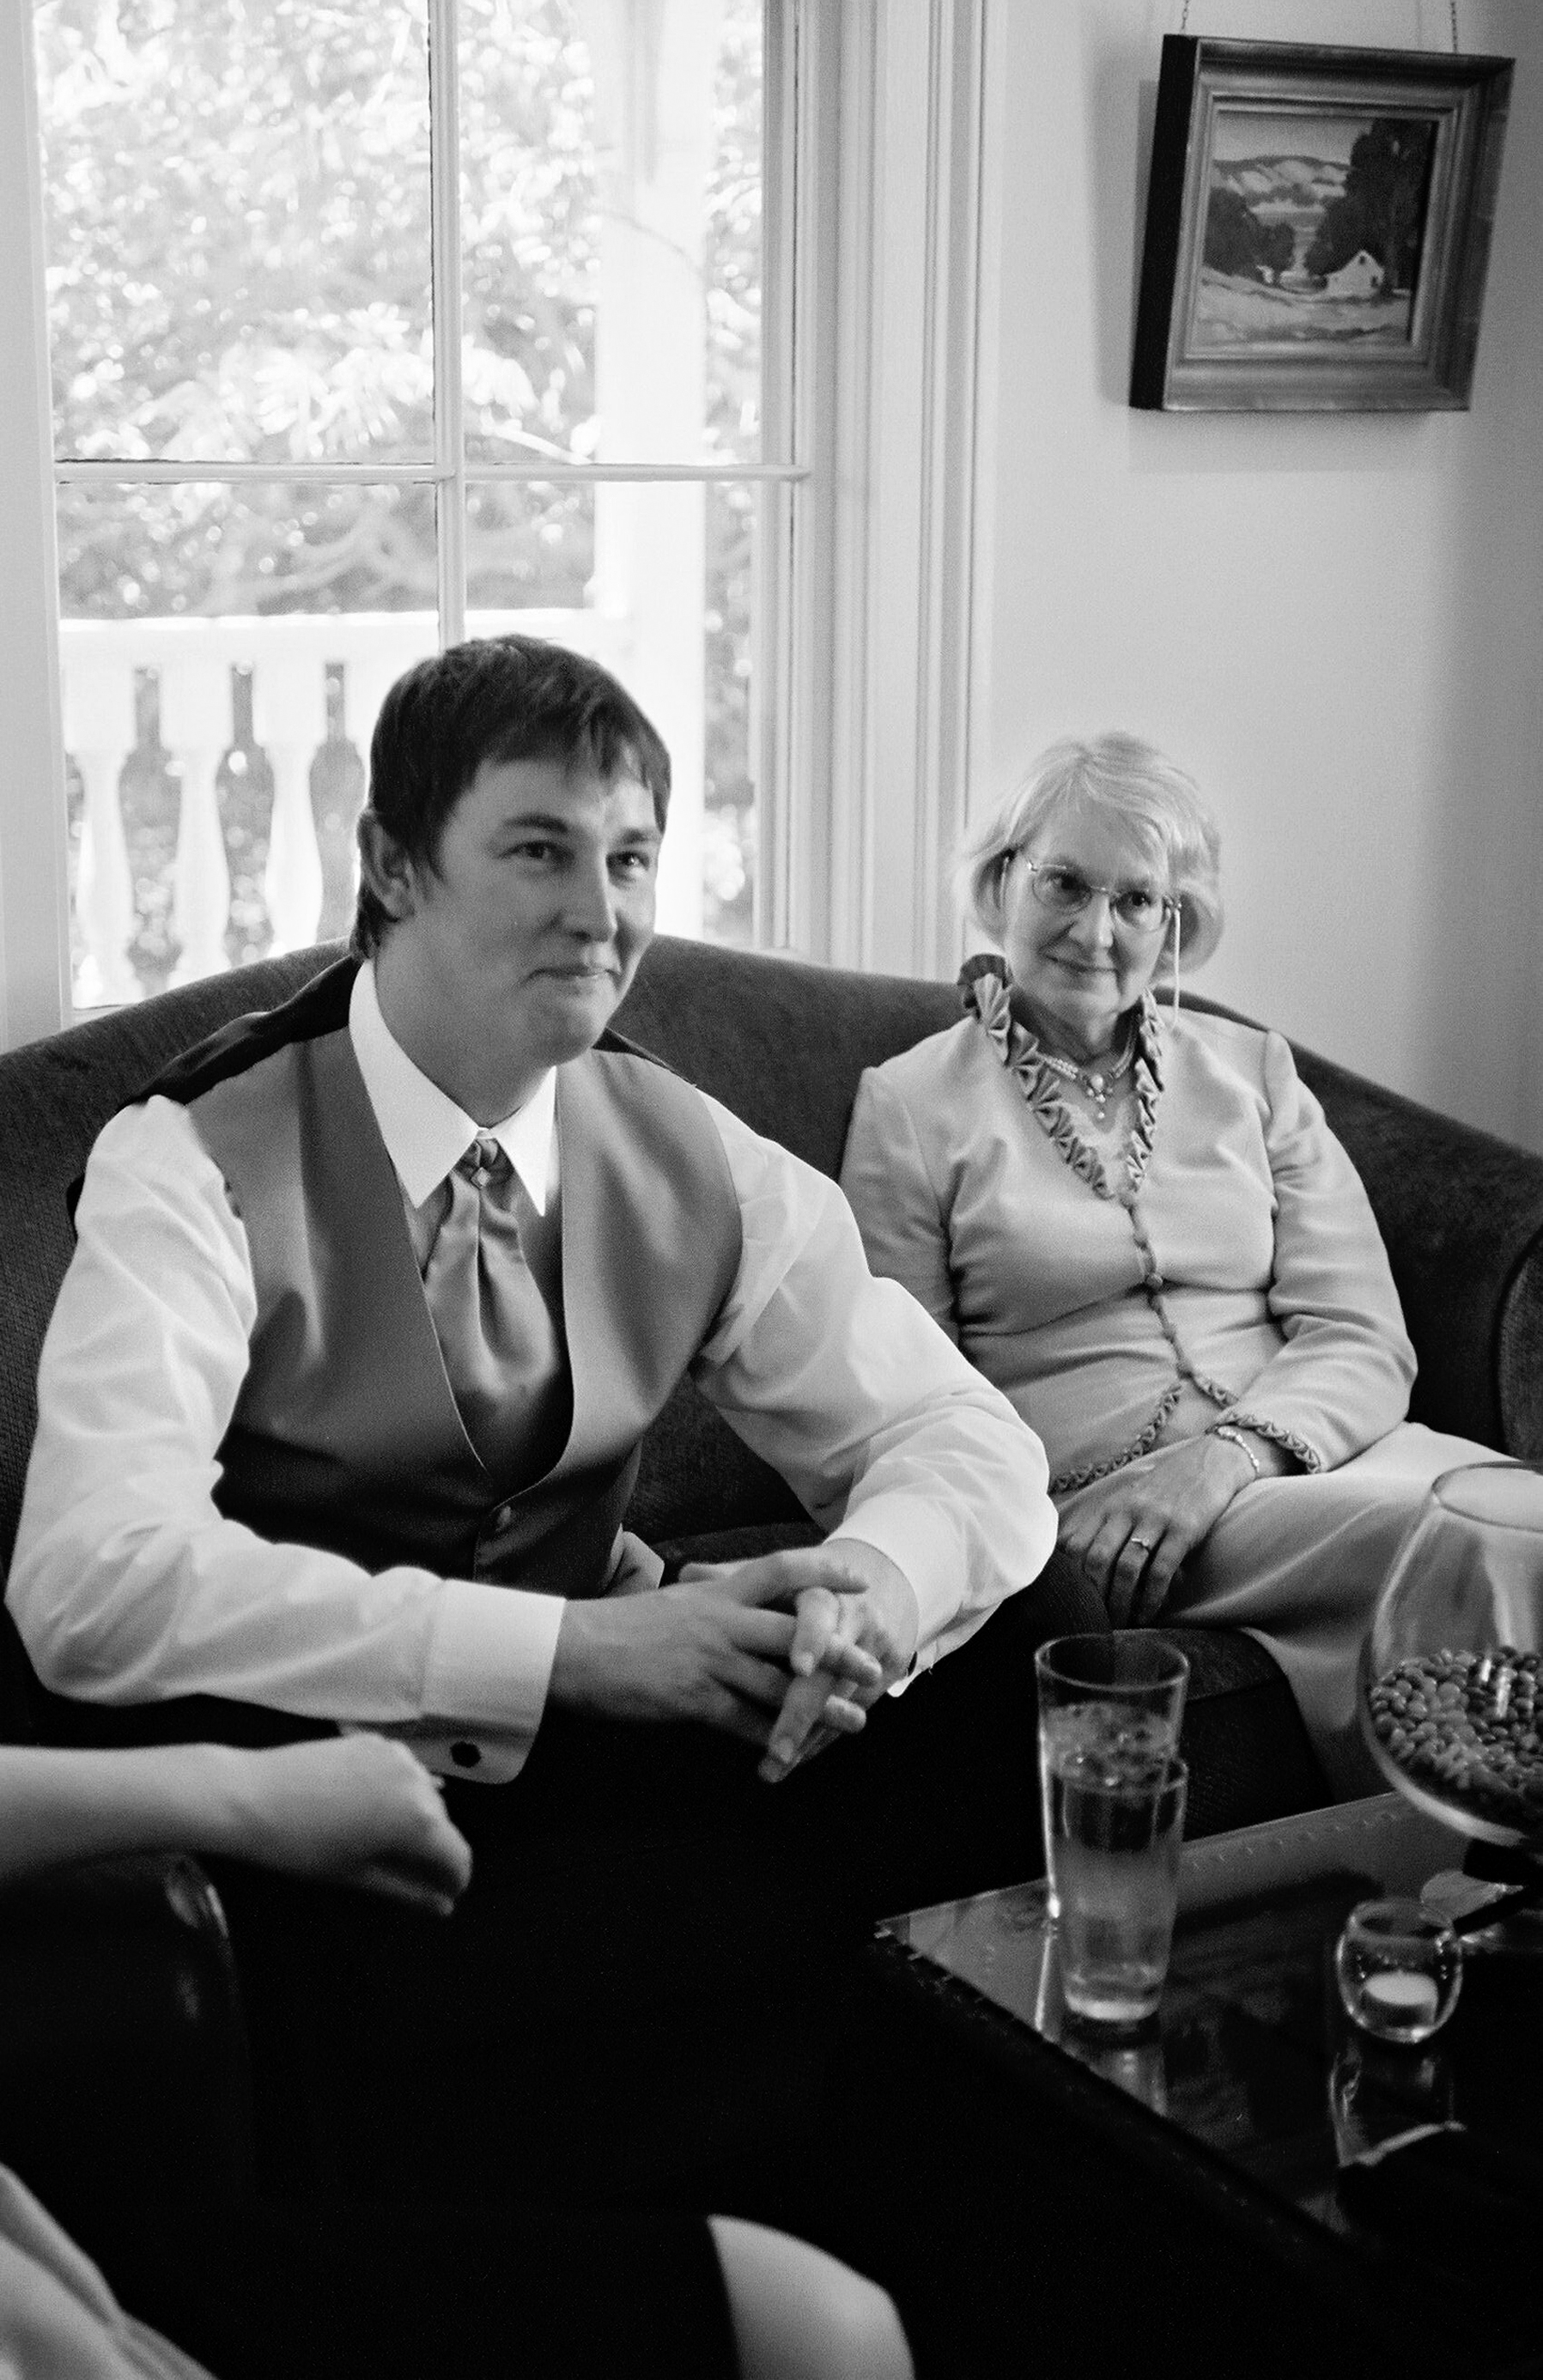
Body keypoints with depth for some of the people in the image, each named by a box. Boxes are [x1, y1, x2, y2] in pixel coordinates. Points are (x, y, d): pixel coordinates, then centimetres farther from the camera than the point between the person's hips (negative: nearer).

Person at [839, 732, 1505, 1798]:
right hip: (1091, 1506, -4)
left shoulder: (1252, 1072, 16)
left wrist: (1232, 1453, -14)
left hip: (1305, 1455, 4)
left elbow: (1365, 1344, 6)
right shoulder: (910, 1105, 7)